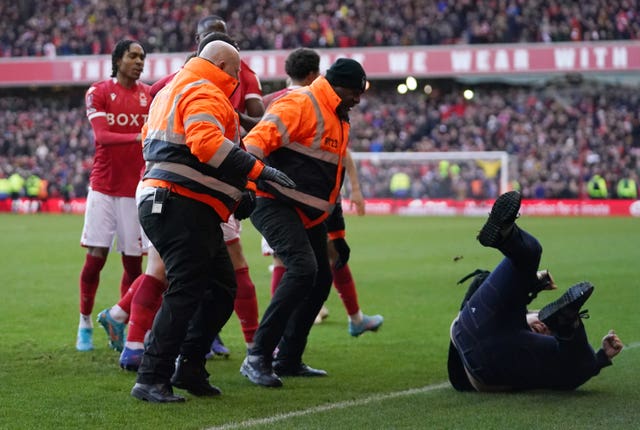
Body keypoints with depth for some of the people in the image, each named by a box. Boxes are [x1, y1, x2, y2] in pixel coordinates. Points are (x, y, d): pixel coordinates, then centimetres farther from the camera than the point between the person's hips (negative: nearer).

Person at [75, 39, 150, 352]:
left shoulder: (148, 94, 8)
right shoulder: (98, 92, -1)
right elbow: (101, 135, -13)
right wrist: (138, 137, -26)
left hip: (137, 189, 3)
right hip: (104, 188, -2)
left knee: (133, 261, 2)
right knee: (95, 257, -3)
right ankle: (85, 324, 9)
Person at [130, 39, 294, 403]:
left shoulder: (171, 91, 25)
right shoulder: (204, 94, -8)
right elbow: (207, 142, -26)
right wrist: (258, 170, -24)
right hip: (182, 206, -11)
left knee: (223, 288, 13)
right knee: (186, 292, -13)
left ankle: (190, 369, 16)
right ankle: (152, 380, -14)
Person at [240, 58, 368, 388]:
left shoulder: (339, 119, 21)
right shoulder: (299, 105, -11)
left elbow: (331, 179, 28)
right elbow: (258, 139, -23)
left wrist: (337, 233, 28)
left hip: (309, 213, 10)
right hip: (276, 205, -10)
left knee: (320, 280, 10)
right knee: (303, 268, -24)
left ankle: (288, 360, 21)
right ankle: (257, 356, -21)